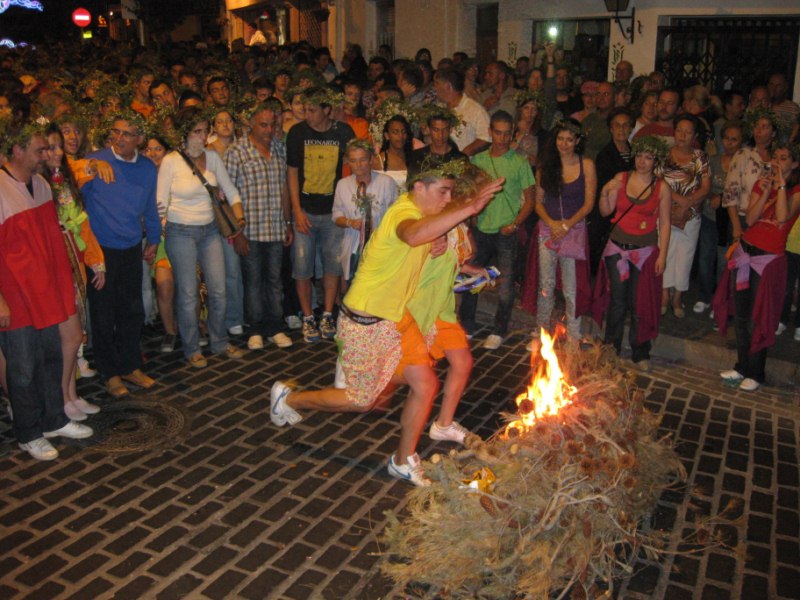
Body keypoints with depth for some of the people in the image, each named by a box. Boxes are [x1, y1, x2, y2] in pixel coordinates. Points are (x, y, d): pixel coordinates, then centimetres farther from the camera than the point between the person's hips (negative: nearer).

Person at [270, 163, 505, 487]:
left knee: (425, 383, 3)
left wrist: (436, 247, -3)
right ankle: (288, 398, 28)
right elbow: (414, 235, -51)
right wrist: (470, 208, -57)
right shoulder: (404, 211, -26)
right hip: (365, 323, -9)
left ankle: (404, 461, 19)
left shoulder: (420, 211, 6)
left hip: (396, 317, 9)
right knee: (361, 400, 6)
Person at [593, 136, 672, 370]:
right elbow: (606, 211, 3)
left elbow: (664, 223, 0)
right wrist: (605, 193, -16)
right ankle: (611, 348, 22)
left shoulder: (661, 188, -1)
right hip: (617, 248, 1)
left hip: (645, 252, -1)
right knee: (616, 300, 5)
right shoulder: (621, 179, 2)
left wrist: (662, 255, -4)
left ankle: (640, 353, 17)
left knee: (640, 304, 2)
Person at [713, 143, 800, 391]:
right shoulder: (761, 184, 9)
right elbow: (750, 219, -2)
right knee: (740, 315, 11)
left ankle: (756, 373, 12)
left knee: (757, 319, -2)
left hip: (769, 259, -5)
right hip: (745, 251, 5)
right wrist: (766, 192, -12)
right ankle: (742, 366, 25)